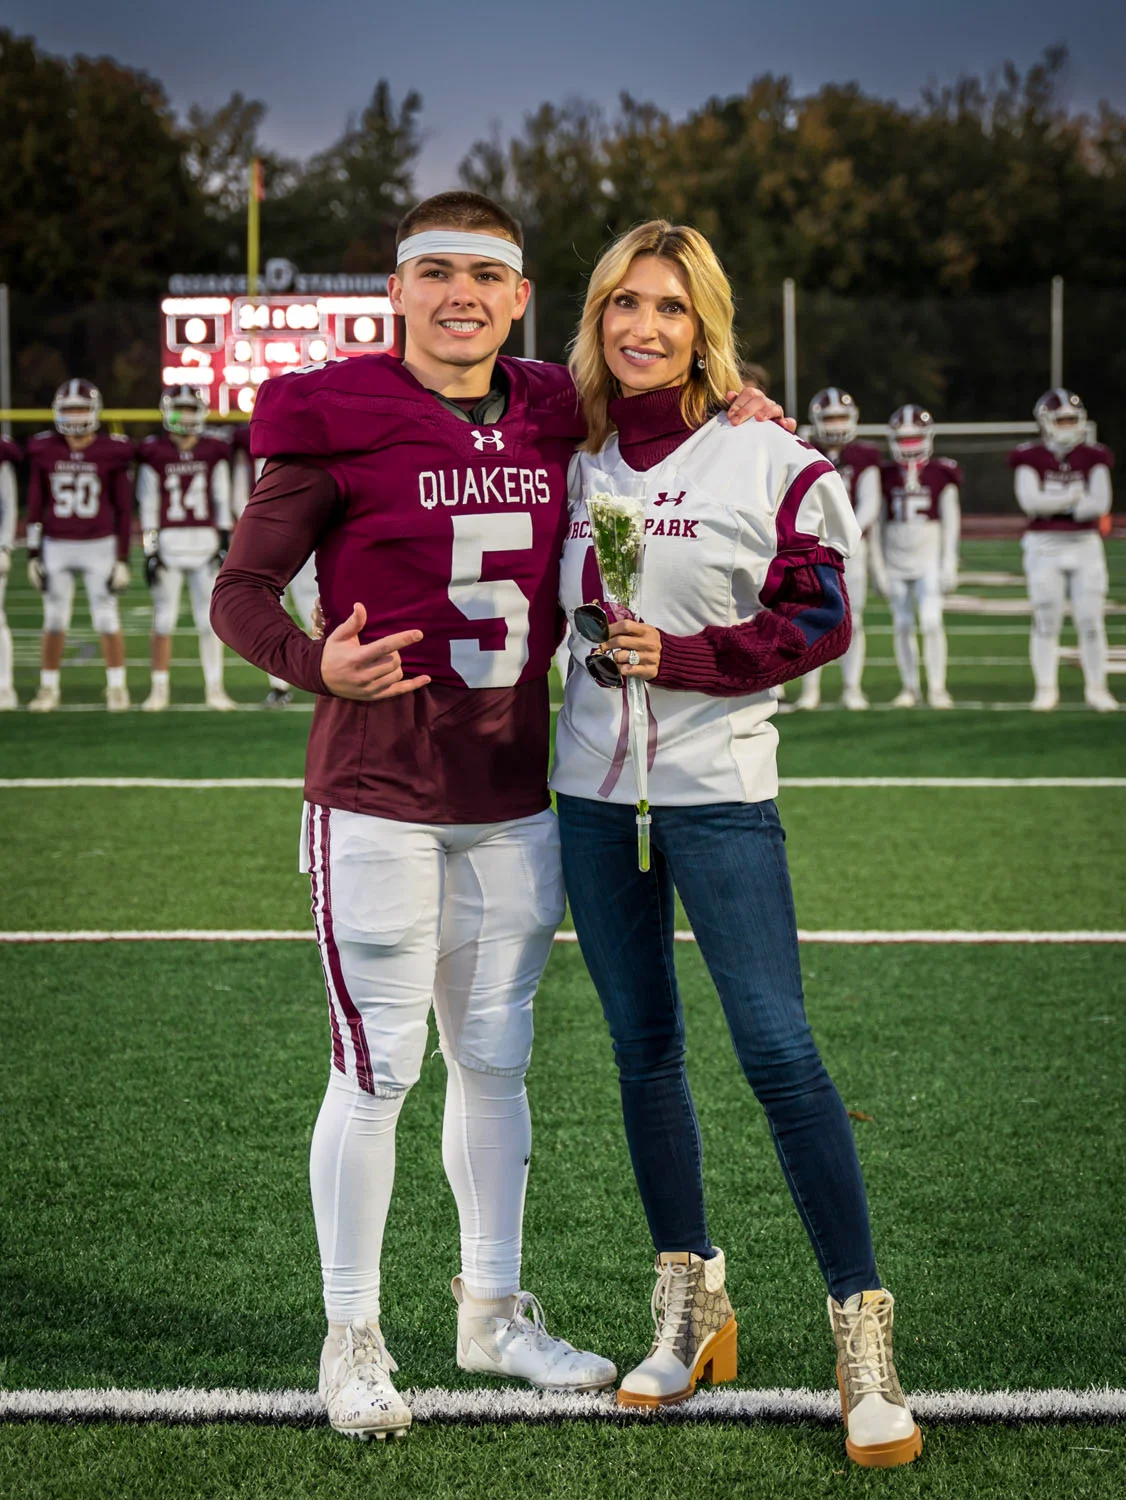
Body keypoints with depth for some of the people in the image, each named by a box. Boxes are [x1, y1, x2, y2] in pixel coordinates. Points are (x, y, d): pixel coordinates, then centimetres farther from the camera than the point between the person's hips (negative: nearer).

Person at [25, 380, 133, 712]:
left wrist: (123, 558, -2)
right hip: (56, 546, 2)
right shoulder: (44, 451, 0)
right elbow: (35, 506, 7)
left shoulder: (112, 452, -5)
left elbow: (124, 509, 0)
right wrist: (33, 554, 5)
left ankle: (117, 688, 13)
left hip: (99, 547, -2)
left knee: (108, 620, 1)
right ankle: (49, 688, 16)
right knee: (54, 622, 7)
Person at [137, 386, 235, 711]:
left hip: (205, 540, 2)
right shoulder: (154, 453, 0)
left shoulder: (213, 453, 6)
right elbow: (148, 506, 1)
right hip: (168, 542, -1)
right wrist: (150, 551, -4)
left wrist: (225, 543, 3)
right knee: (164, 619, 2)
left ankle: (214, 687, 10)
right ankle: (159, 690, 10)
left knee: (209, 618, 2)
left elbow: (222, 502, 9)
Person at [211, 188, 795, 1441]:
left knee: (495, 1060, 15)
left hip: (514, 798, 5)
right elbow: (239, 591, -6)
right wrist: (318, 665, -26)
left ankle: (492, 1311, 29)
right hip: (376, 798, -5)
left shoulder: (554, 422, 7)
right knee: (376, 1070, -1)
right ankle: (352, 1340, 11)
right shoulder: (338, 424, -8)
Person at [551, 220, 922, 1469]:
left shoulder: (766, 462, -5)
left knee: (780, 1052, -11)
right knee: (643, 1052, 10)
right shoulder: (575, 460, 8)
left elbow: (818, 620, -7)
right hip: (592, 790, 5)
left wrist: (681, 656, -15)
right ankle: (689, 1307, 23)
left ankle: (862, 1332, -4)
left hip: (718, 790, -5)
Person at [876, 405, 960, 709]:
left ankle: (937, 688, -4)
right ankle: (909, 687, 15)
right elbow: (880, 523, 10)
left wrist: (949, 563, -3)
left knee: (931, 622, -12)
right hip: (896, 561, 2)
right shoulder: (885, 476, 5)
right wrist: (879, 566, 8)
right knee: (902, 626, 4)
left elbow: (951, 522, 2)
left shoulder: (941, 475, 0)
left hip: (928, 559, -2)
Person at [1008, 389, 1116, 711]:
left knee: (1091, 621, 0)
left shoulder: (1093, 458, 4)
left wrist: (1052, 505, -10)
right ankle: (1045, 689, 9)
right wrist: (1074, 497, -11)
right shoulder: (1030, 459, 0)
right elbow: (1030, 500, -15)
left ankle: (1096, 688, 9)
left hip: (1085, 545, 1)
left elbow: (1100, 503, -8)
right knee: (1045, 621, 0)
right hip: (1044, 547, -1)